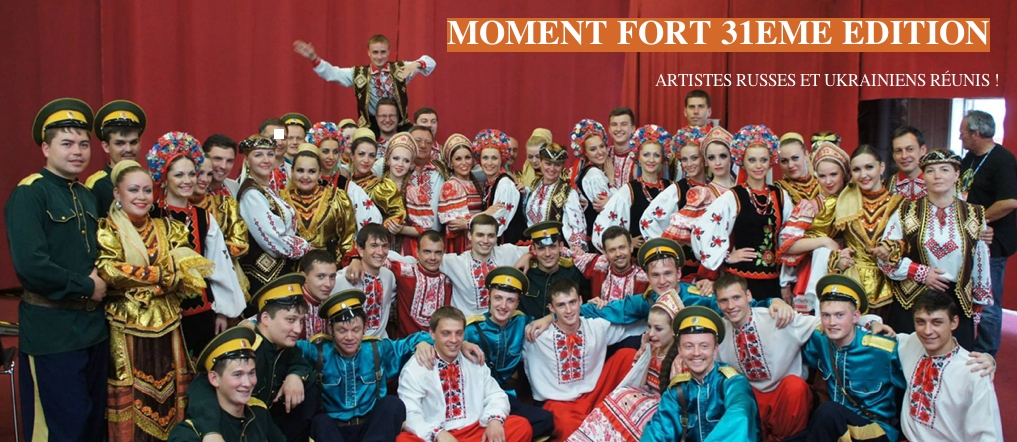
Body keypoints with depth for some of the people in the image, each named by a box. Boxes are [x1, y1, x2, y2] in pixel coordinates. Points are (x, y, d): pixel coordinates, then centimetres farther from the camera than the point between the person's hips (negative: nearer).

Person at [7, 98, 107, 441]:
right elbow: (31, 265, -23)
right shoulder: (28, 194, -12)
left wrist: (102, 277, -3)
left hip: (93, 324, 7)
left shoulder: (89, 195, 11)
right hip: (51, 329, -7)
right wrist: (87, 286, -13)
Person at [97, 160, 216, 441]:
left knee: (167, 391, 10)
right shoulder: (106, 230, -2)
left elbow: (186, 266, 0)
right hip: (127, 327, -4)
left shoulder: (167, 228, 10)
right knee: (130, 394, 1)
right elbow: (109, 271, -16)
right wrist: (166, 272, -15)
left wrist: (139, 278, -16)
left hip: (166, 324, 4)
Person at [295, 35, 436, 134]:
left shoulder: (400, 69, 0)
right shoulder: (358, 74, 1)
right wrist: (314, 58, -18)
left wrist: (416, 64, -22)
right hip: (371, 127, 0)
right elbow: (331, 73, -2)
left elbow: (430, 62, 0)